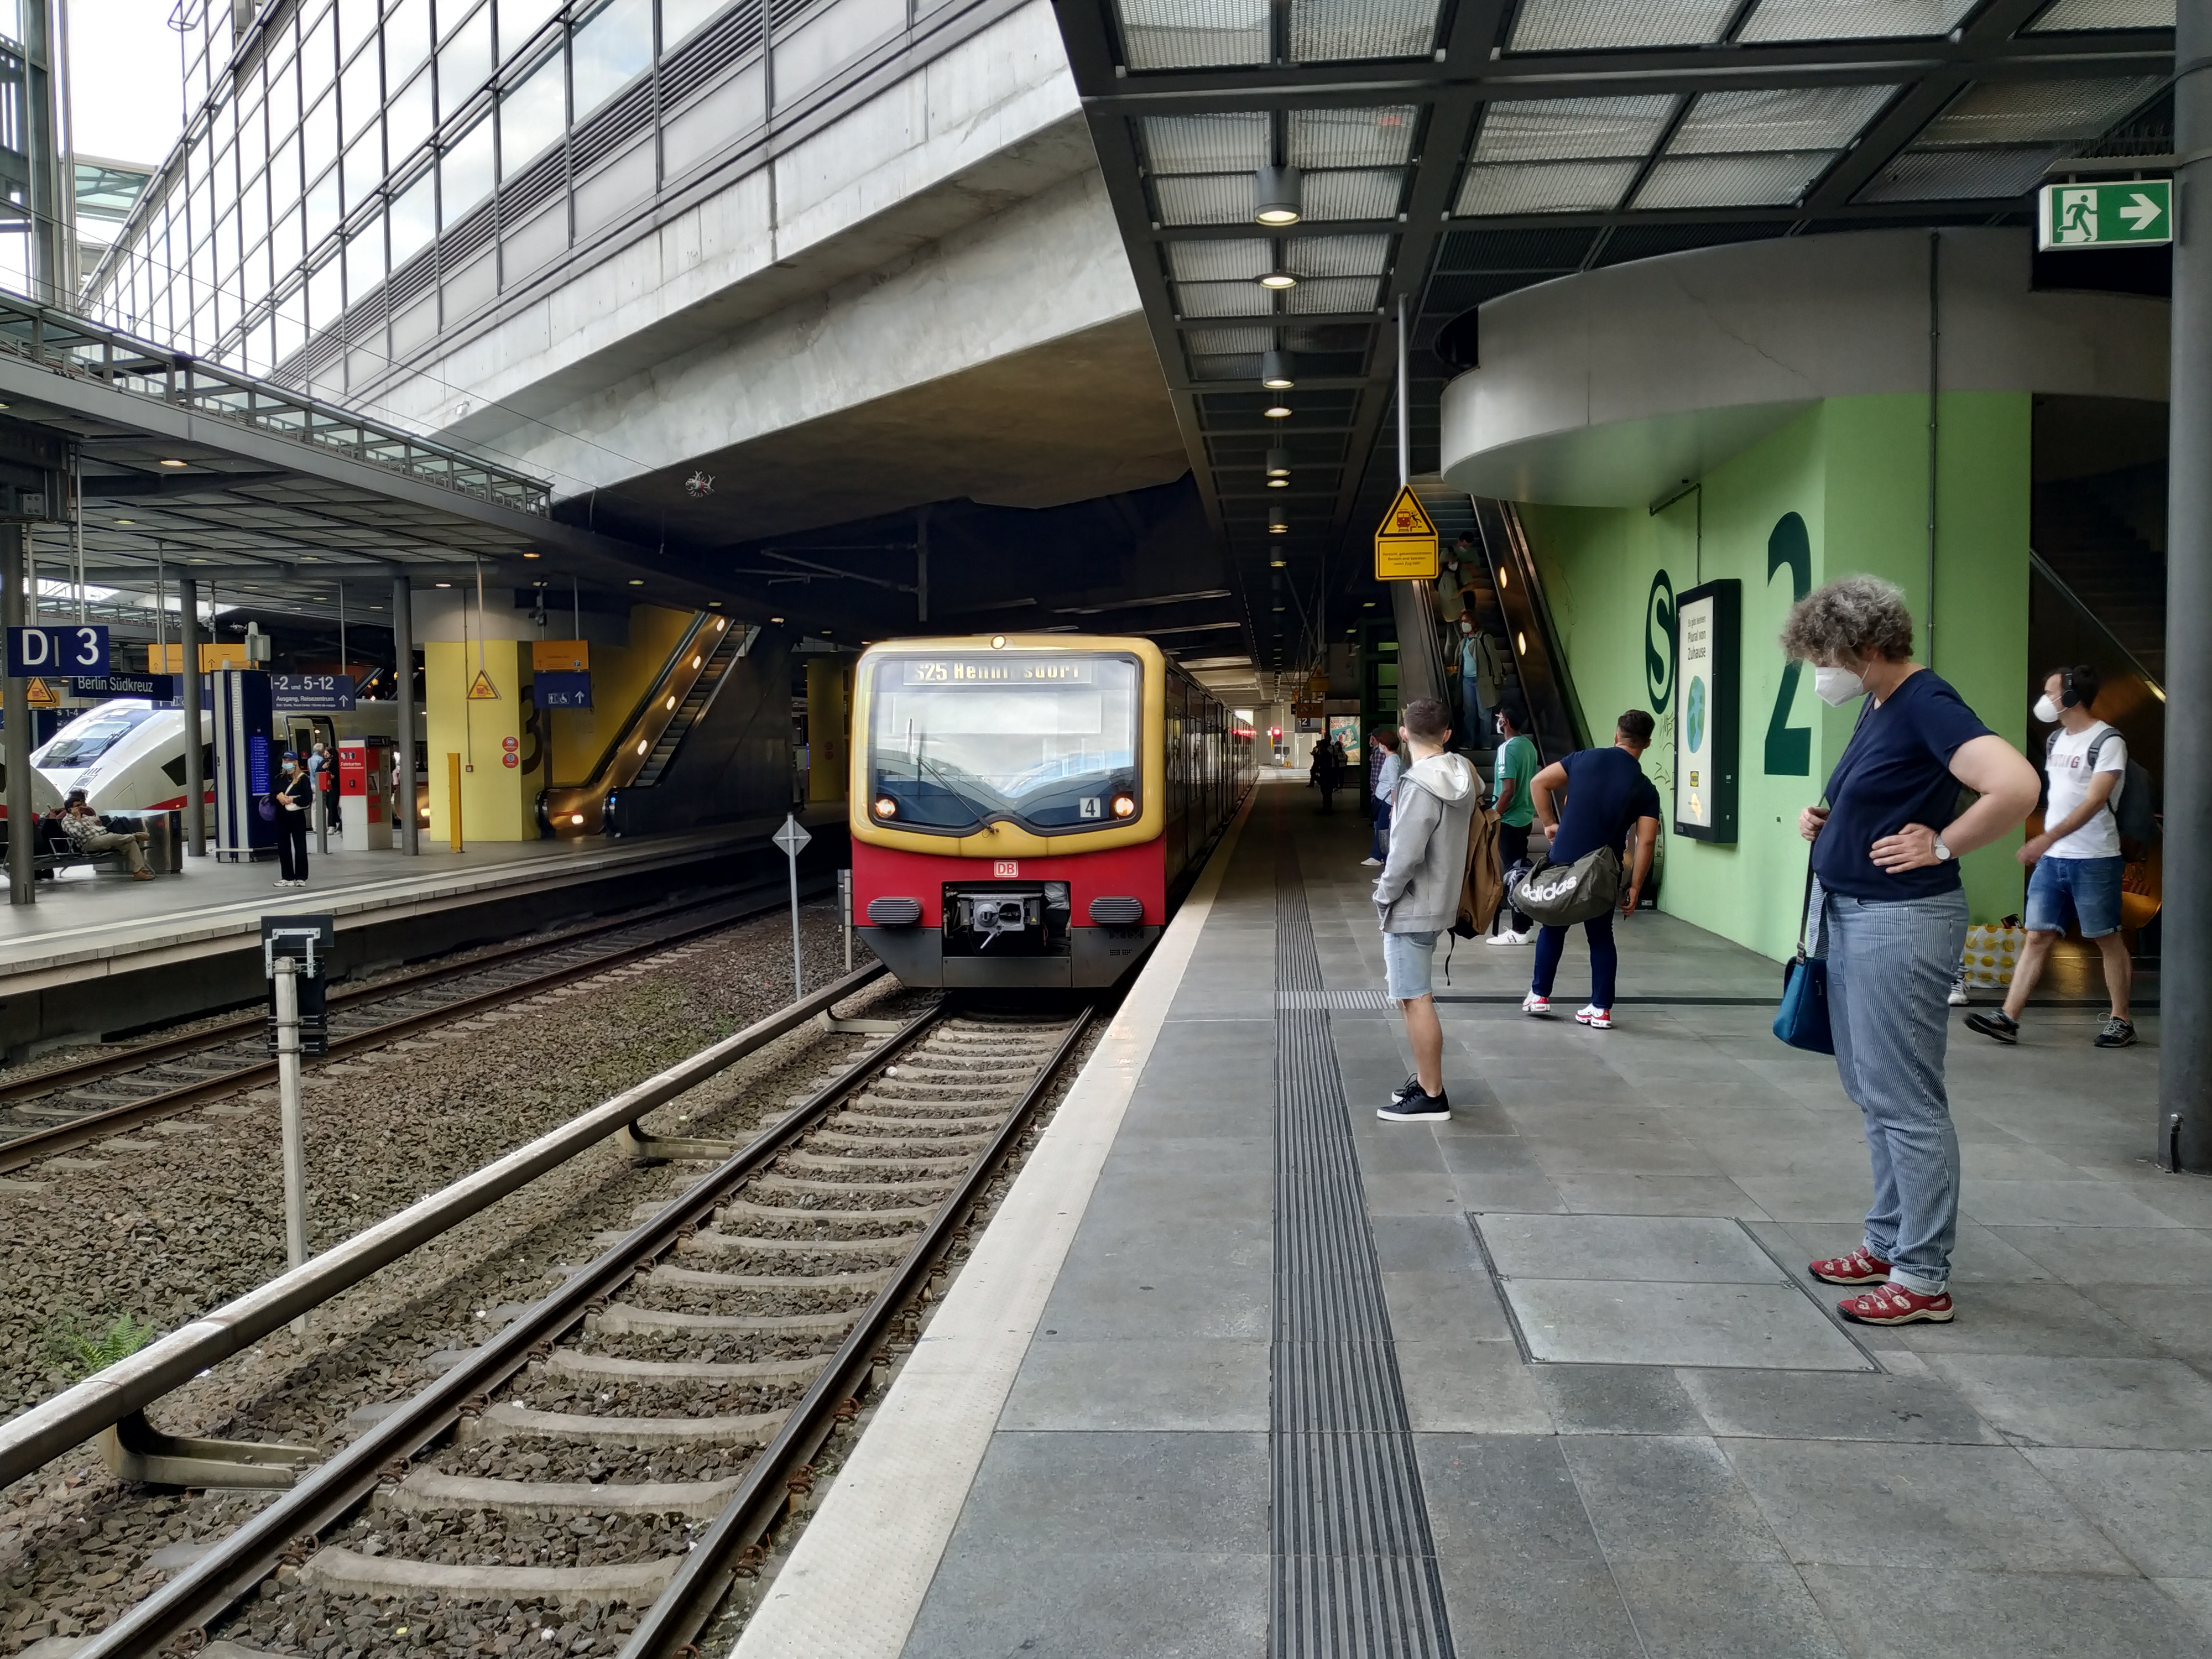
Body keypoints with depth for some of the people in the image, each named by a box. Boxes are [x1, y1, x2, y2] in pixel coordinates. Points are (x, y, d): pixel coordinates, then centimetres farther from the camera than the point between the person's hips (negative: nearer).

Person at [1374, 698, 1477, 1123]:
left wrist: (1384, 895, -9)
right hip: (1438, 899, 9)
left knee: (1414, 999, -2)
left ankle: (1431, 1096, 3)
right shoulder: (1461, 774, 5)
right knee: (1413, 995, 20)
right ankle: (1426, 1079, 29)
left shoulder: (1420, 785, -22)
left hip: (1411, 908, -9)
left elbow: (1406, 854, -25)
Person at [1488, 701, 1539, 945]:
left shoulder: (1507, 749, -18)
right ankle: (1526, 925, 19)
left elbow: (1508, 790, -22)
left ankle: (1520, 931, 0)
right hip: (1524, 818, 9)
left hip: (1509, 821, -9)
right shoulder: (1529, 745, 9)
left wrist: (1494, 818, -15)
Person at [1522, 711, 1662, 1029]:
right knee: (1601, 935, 12)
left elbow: (1538, 783, 0)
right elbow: (1646, 842, -10)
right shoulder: (1645, 789, -5)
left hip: (1563, 861, 1)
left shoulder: (1585, 759, -1)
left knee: (1553, 927, 17)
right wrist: (1635, 886, -4)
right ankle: (1601, 1009, 11)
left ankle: (1539, 996, 22)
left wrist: (1549, 823, 8)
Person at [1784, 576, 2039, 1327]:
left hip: (1901, 920, -10)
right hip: (1850, 915, 10)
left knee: (1905, 1102, -2)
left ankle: (1923, 1277, 7)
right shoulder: (1877, 707, 11)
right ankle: (1888, 1243, 28)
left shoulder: (1928, 706, -17)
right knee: (1874, 1094, 16)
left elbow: (2017, 785, -31)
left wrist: (1942, 847, -20)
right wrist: (1827, 823, 8)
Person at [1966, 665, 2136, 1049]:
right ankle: (2008, 1018, -3)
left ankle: (2121, 1021, 15)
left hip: (2094, 860, -7)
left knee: (2108, 939, 4)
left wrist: (2046, 838, -29)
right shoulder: (2056, 739, 13)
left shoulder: (2107, 741, -11)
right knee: (2037, 937, 2)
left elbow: (2094, 801, -20)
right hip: (2052, 857, 7)